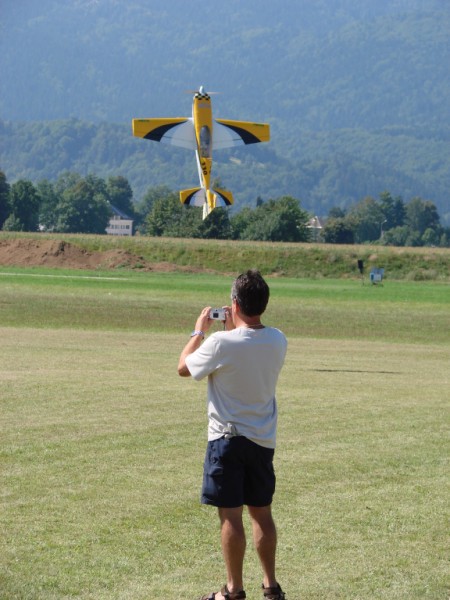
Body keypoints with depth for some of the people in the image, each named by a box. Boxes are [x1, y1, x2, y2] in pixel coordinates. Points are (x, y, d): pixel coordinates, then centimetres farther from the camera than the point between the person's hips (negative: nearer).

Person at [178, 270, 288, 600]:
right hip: (264, 438, 6)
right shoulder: (278, 341, -2)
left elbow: (184, 367, -2)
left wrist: (199, 331, 10)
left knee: (231, 515, 1)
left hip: (227, 438, -6)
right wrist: (233, 329, 21)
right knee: (262, 512, 15)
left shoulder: (222, 343, -19)